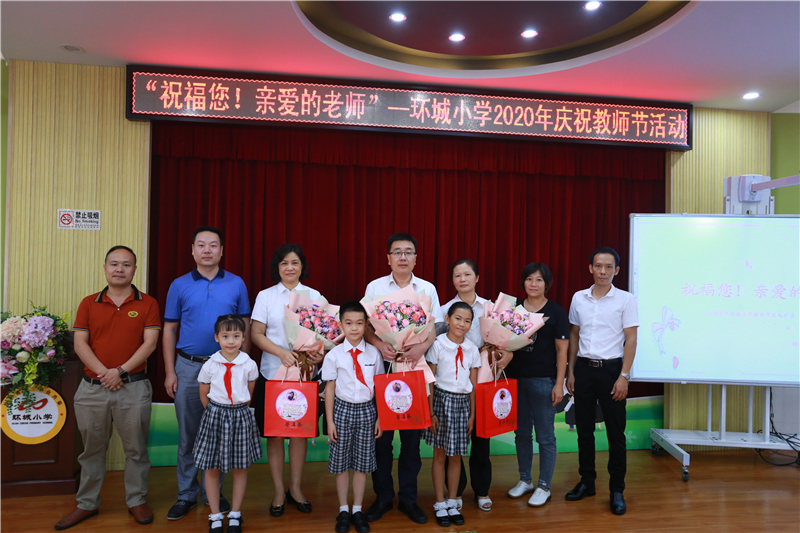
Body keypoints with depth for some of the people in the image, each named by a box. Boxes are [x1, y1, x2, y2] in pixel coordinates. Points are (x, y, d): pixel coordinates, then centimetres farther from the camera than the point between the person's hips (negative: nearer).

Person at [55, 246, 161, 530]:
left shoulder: (147, 304, 1)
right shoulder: (88, 304, 8)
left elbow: (150, 343, -6)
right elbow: (80, 343, 1)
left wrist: (121, 371, -15)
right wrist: (103, 372, -13)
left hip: (133, 387, -2)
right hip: (92, 387, 2)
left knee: (136, 448, 6)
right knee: (91, 448, 13)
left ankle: (137, 500, 21)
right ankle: (86, 504, 28)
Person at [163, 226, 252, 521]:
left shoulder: (236, 284, 2)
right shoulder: (179, 286, 3)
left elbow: (245, 329, 5)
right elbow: (169, 330, 5)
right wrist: (170, 372, -1)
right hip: (188, 367, 0)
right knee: (188, 435, 8)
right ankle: (186, 494, 22)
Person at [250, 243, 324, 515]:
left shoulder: (314, 296, 8)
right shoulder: (265, 296, 4)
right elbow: (257, 334, -2)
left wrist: (320, 352, -13)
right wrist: (282, 352, -17)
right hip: (273, 372, -1)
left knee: (300, 430, 6)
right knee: (274, 432, 4)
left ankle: (296, 488, 23)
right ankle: (279, 491, 18)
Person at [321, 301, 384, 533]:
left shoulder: (374, 353, -2)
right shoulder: (334, 355, -5)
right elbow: (329, 388, -1)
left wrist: (380, 418, 2)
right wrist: (330, 421, -2)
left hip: (367, 410, 1)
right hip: (343, 409, -1)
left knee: (362, 462, 8)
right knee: (341, 462, 8)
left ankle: (358, 510, 24)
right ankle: (343, 510, 25)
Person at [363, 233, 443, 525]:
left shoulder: (427, 289, 5)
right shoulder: (375, 287, 3)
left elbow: (433, 328, 3)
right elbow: (366, 326, 1)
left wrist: (422, 346, -17)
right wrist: (380, 345, -19)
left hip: (415, 367, 1)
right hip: (382, 366, 0)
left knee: (412, 434, 7)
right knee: (381, 433, 5)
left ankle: (408, 497, 22)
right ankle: (382, 496, 22)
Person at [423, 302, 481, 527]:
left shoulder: (472, 349, 2)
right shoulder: (438, 344, -7)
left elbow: (473, 385, 7)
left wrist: (472, 414, 5)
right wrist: (431, 412, -8)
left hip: (463, 402, 3)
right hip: (442, 399, -3)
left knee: (456, 456, 11)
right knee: (440, 455, 7)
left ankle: (452, 503, 25)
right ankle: (439, 504, 20)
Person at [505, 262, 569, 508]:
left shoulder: (556, 312, -4)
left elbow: (562, 351, -4)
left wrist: (559, 384, -9)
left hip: (543, 381, -4)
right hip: (516, 378, 4)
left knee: (545, 436, 5)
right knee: (521, 432, 14)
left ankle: (544, 487, 19)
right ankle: (525, 480, 31)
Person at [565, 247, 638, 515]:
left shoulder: (625, 299, -4)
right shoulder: (579, 298, 6)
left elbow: (631, 339, -5)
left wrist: (624, 376, -11)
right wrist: (571, 371, 9)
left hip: (611, 368, -3)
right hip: (584, 368, 3)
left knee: (615, 432, 3)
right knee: (584, 429, 11)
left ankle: (617, 490, 16)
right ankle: (587, 482, 25)